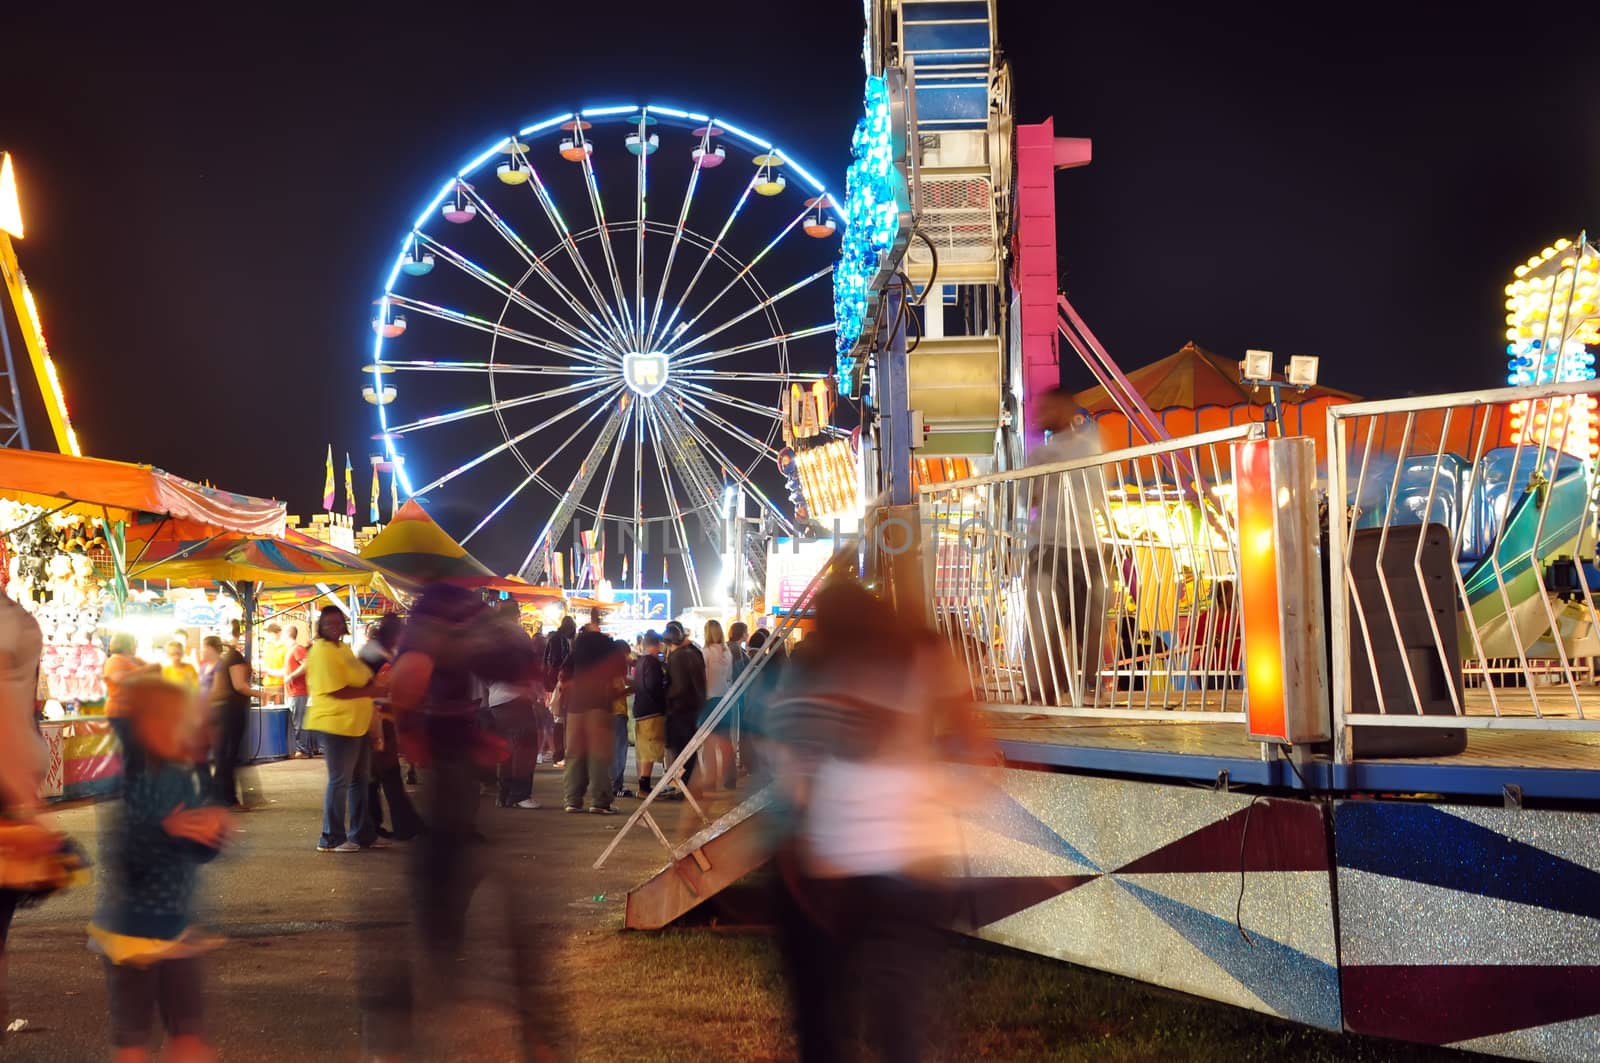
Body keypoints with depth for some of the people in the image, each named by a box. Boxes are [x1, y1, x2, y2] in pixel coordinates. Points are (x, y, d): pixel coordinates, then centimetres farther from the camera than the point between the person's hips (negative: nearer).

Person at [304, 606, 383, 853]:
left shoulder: (343, 648, 16)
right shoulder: (322, 652, -15)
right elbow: (336, 691, -21)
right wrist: (371, 691, -17)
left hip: (357, 723, 10)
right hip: (338, 723, -10)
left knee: (360, 779, 15)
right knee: (340, 781, -4)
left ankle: (359, 833, 24)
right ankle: (331, 838, 5)